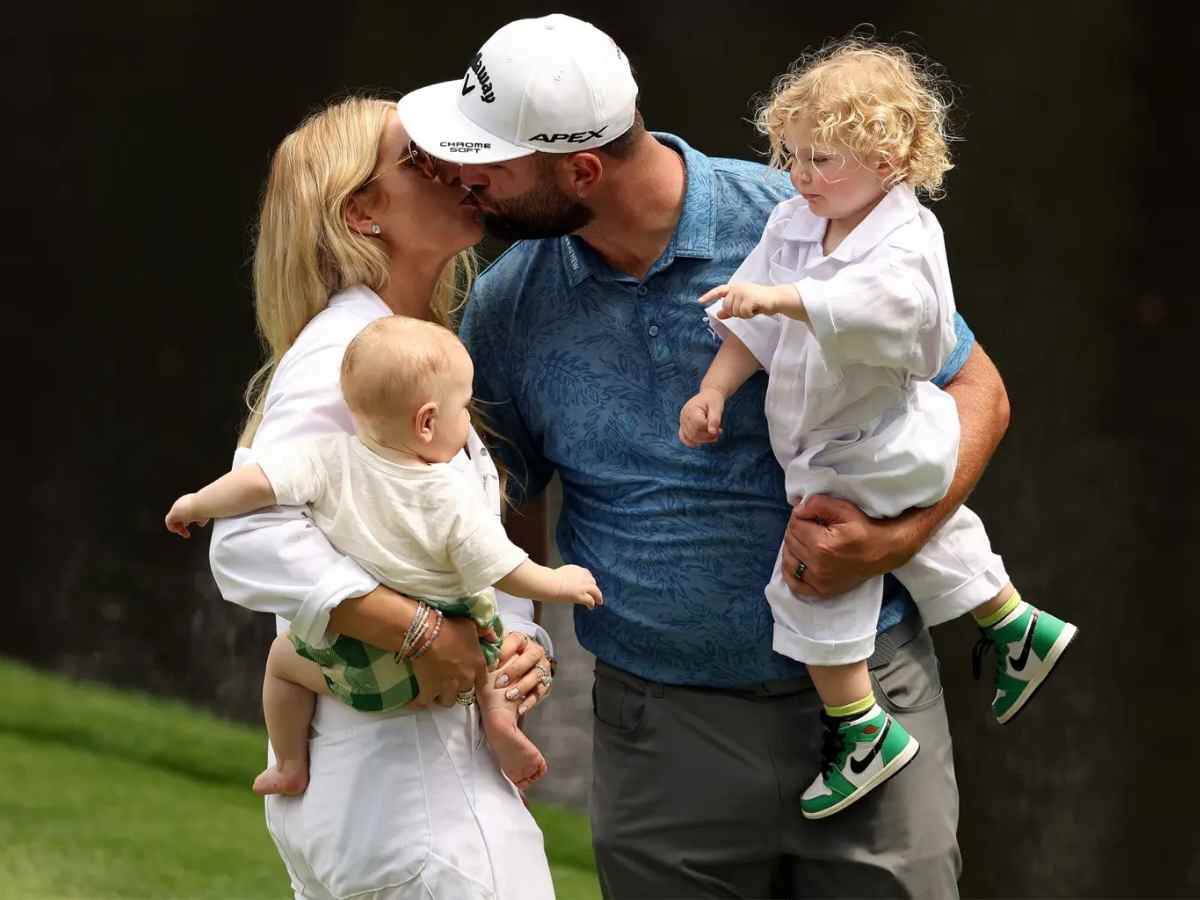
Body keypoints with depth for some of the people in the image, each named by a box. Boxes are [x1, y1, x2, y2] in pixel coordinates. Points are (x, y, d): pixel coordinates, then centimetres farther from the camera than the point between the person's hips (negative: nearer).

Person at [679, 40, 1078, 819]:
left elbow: (873, 303, -49)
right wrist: (713, 390, -6)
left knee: (812, 585, -6)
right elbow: (755, 325, 4)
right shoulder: (794, 226, -2)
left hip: (873, 454, -8)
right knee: (932, 542, 26)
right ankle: (1020, 629, 46)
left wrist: (783, 298, -60)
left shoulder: (906, 243, -26)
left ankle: (865, 733, 6)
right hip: (822, 447, 8)